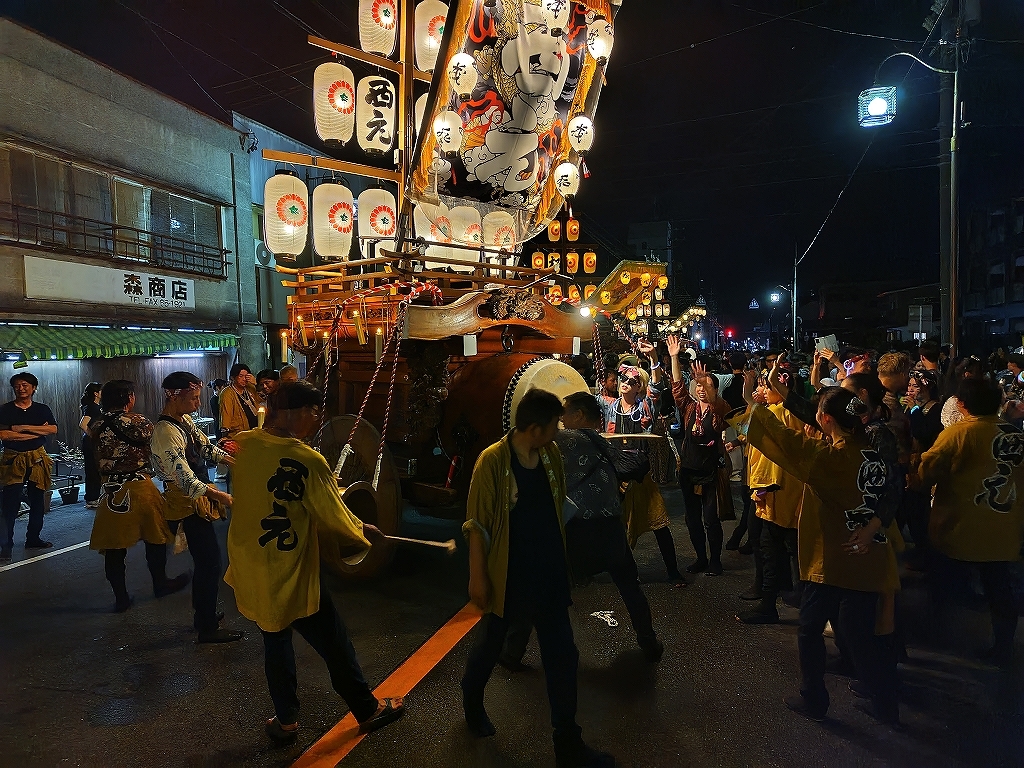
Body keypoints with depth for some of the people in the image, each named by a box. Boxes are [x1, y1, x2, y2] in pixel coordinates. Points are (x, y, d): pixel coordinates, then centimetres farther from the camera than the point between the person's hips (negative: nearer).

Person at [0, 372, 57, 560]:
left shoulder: (43, 409, 8)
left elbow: (53, 429, -7)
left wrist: (22, 428, -15)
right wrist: (38, 432, -13)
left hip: (37, 458, 3)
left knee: (37, 500, 10)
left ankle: (33, 538, 23)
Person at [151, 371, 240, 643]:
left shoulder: (185, 420, 3)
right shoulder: (166, 432, -25)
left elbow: (206, 447, 15)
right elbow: (186, 480, -29)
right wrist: (220, 496, -28)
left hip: (198, 496, 10)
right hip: (187, 502, -10)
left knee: (205, 559, 19)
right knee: (210, 560, -3)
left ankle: (203, 615, 35)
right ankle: (208, 628, 10)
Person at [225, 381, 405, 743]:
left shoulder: (245, 444, -6)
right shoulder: (309, 461, -25)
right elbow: (336, 519, -14)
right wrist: (363, 533, 6)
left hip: (249, 571, 6)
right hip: (290, 577, -6)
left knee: (276, 640, 25)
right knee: (335, 645, 13)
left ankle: (286, 721, 38)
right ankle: (367, 710, 31)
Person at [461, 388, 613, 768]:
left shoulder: (552, 453, -2)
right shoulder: (493, 460, -19)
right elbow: (477, 523, -14)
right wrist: (477, 576, -13)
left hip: (549, 574, 4)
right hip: (507, 576, -4)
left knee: (562, 656, 7)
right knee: (490, 645, 19)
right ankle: (472, 701, 49)